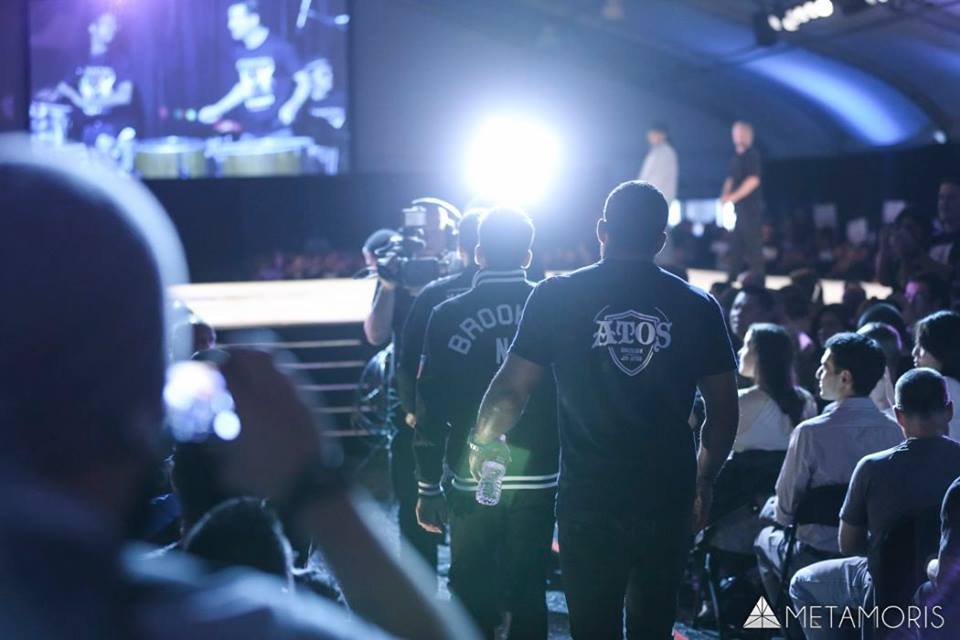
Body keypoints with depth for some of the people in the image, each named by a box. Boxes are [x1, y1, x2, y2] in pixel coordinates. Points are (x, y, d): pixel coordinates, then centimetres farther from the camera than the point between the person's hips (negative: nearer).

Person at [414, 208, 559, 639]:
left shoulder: (449, 315, -5)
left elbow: (431, 408, -6)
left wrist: (428, 488, -1)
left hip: (471, 484, -1)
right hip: (538, 479, 1)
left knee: (474, 602, 9)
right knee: (529, 597, 10)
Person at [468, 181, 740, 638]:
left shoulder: (557, 296, -4)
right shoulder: (696, 307, 1)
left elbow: (512, 388, -4)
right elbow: (724, 408, 3)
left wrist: (481, 445, 15)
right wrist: (703, 480, 18)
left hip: (589, 497, -2)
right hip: (667, 497, 2)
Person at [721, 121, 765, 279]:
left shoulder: (752, 155, -8)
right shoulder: (736, 157, 17)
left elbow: (753, 180, -18)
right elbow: (730, 179, 21)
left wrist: (733, 196, -18)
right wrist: (725, 194, 2)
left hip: (751, 207, -8)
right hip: (740, 207, 9)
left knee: (753, 245, -8)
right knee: (737, 247, 10)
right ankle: (732, 279, 14)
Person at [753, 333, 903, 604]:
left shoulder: (810, 432, -22)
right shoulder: (894, 432, -8)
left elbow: (785, 510, -13)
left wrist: (773, 508, 12)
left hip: (818, 558, -4)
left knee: (766, 539, 29)